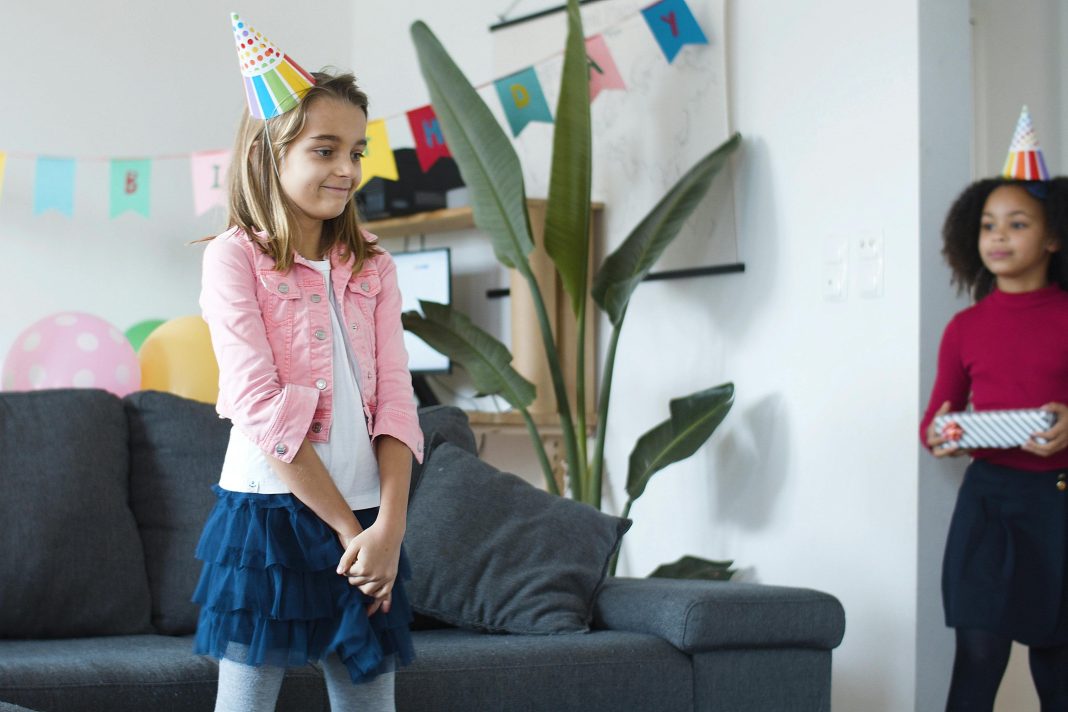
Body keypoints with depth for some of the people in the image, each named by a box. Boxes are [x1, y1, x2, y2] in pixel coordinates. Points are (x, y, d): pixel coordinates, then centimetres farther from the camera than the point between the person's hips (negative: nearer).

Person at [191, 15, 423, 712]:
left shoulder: (373, 267, 11)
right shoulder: (233, 257, -4)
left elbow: (396, 399, 3)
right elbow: (262, 408, -12)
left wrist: (388, 527, -11)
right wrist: (348, 527, -14)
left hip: (366, 520, 5)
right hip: (269, 511, -4)